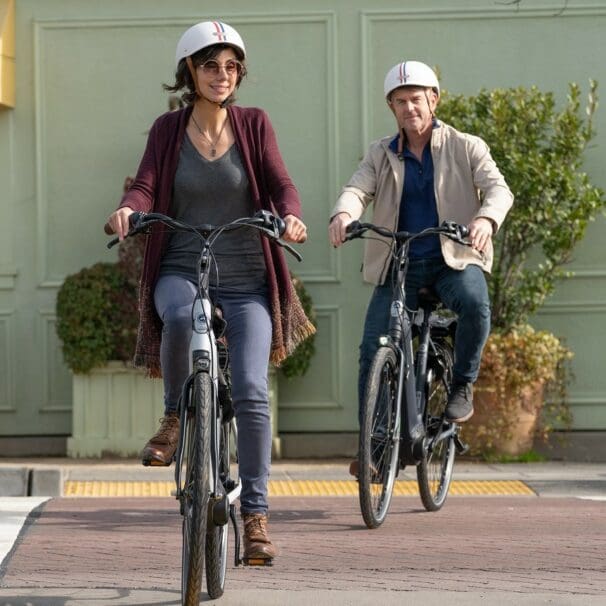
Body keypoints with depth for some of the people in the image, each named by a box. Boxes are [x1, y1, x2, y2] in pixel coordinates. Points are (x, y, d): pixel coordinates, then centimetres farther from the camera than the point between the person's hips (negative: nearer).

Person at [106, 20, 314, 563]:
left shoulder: (254, 124, 5)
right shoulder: (167, 130, 6)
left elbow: (279, 183, -5)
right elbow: (146, 186, -5)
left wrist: (290, 215, -27)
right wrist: (128, 209, -29)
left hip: (245, 277, 0)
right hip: (181, 269, 0)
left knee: (251, 392, -13)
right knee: (179, 315, -37)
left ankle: (255, 516, -3)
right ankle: (176, 414, -8)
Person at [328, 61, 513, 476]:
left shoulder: (466, 147, 2)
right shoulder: (381, 155, 10)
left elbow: (498, 188, -12)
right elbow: (358, 188, -7)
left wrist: (485, 219, -36)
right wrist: (343, 214, -32)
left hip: (453, 259, -2)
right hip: (398, 265, 2)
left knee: (475, 302, -34)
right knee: (373, 349, -10)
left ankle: (462, 384, -9)